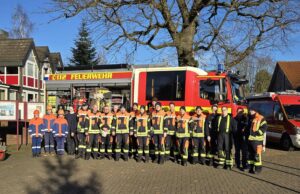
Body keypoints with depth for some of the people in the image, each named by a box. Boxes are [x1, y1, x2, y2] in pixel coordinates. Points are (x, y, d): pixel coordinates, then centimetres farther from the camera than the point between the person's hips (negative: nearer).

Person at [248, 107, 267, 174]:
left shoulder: (261, 119, -7)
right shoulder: (252, 119, 20)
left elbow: (264, 127, -17)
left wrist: (257, 132, -21)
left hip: (257, 139, -9)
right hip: (251, 139, 9)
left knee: (257, 154, -10)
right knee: (251, 153, 13)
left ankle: (258, 168, -3)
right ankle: (251, 167, 22)